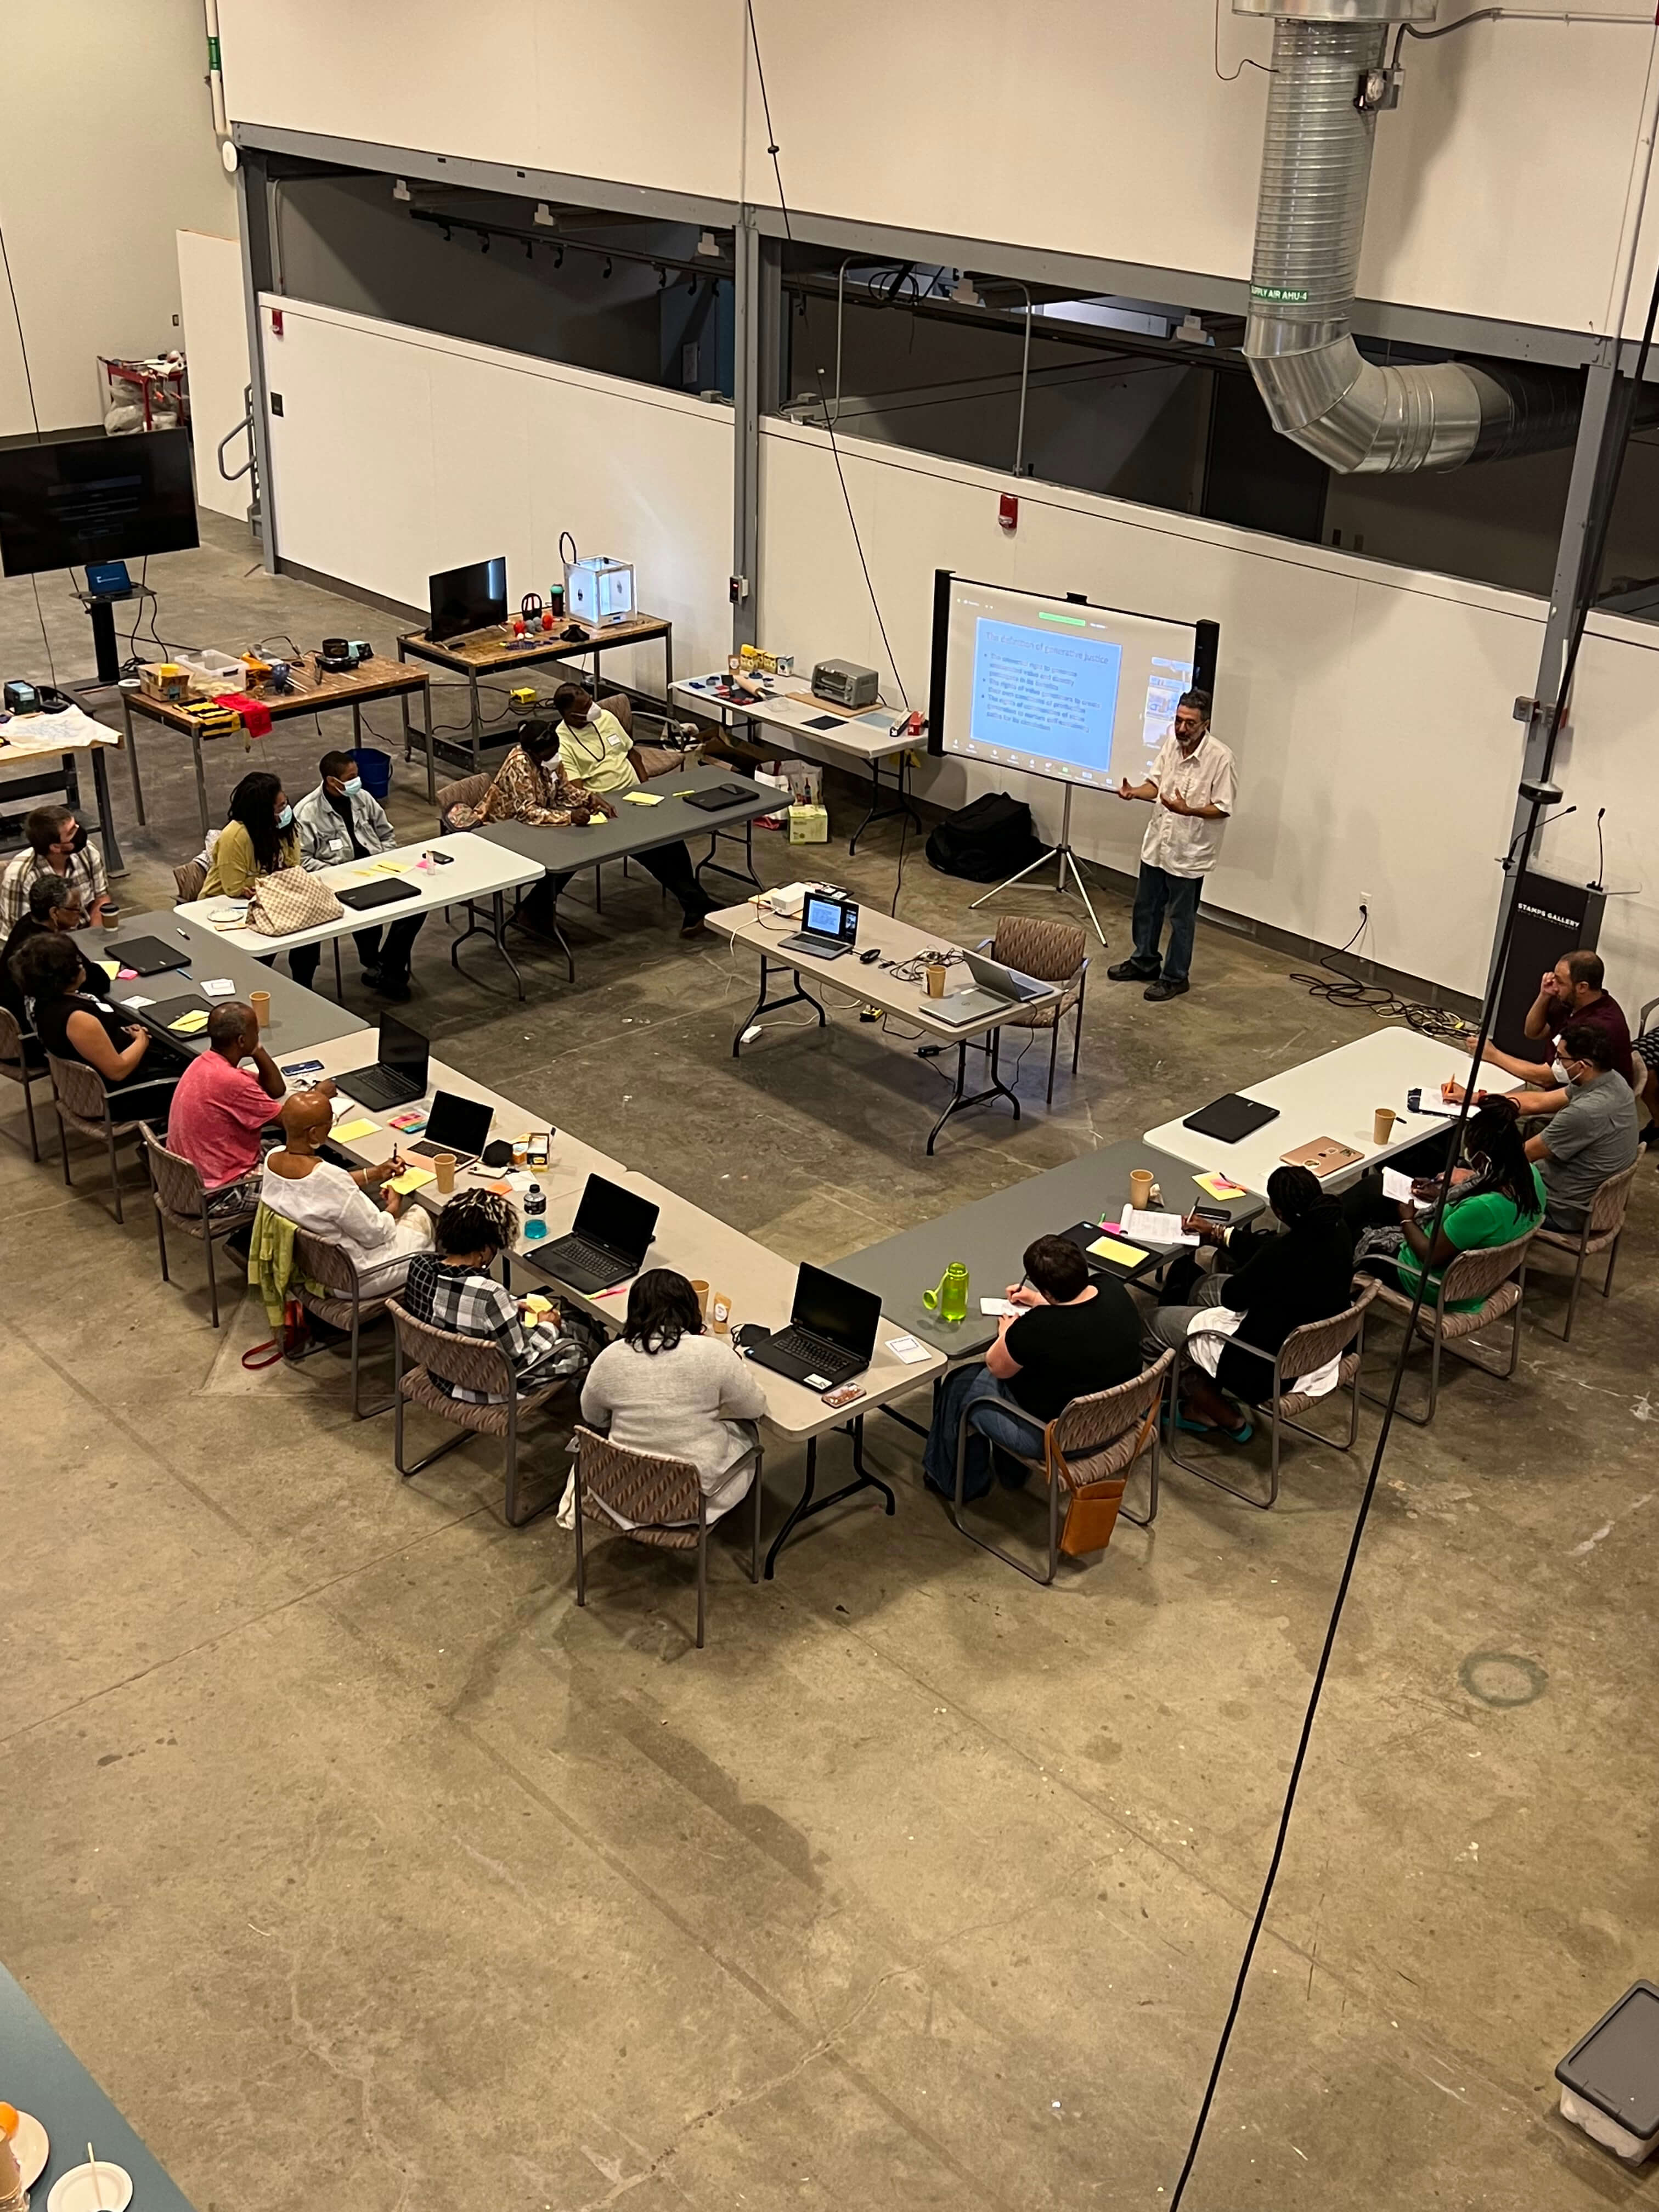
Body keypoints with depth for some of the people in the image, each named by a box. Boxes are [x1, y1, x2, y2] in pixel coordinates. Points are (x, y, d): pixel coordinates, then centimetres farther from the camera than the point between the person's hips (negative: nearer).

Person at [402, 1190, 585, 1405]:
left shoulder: (419, 1265, -17)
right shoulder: (488, 1295, -39)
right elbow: (521, 1358, -23)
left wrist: (510, 1306, 8)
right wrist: (548, 1327, -4)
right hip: (486, 1389, -7)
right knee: (573, 1350, 14)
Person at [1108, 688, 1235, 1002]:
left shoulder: (1220, 757, -19)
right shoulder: (1170, 743, -1)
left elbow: (1223, 808, -17)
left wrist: (1188, 810, -31)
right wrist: (1135, 792, -9)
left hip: (1190, 852, -7)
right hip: (1158, 843, 7)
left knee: (1181, 917, 6)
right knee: (1146, 907, 20)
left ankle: (1175, 977, 19)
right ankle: (1144, 962, 38)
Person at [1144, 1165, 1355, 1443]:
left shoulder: (1283, 1254, -35)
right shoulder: (1337, 1230, -12)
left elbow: (1233, 1297, -16)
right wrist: (1216, 1232, 16)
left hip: (1274, 1363, -8)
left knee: (1154, 1323, 5)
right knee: (1207, 1287, 26)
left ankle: (1230, 1419, 16)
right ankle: (1203, 1405, 29)